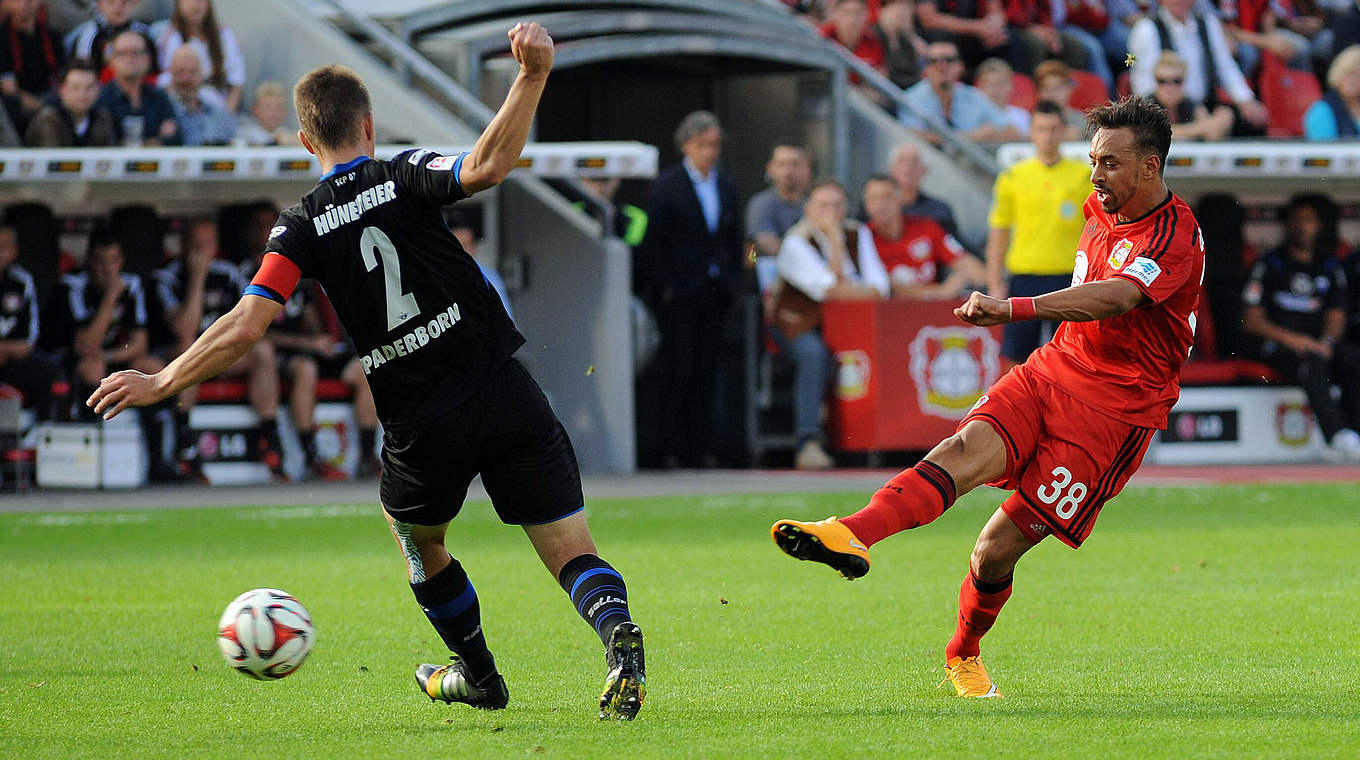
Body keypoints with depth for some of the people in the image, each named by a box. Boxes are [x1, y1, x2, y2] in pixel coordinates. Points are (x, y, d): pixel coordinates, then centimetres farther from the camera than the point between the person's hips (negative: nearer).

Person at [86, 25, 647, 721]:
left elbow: (246, 326, -7)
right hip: (503, 395, -1)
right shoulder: (405, 176, 0)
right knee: (571, 556, 2)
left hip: (421, 426, 1)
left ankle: (478, 674, 41)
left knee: (415, 536, 32)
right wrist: (532, 78, -25)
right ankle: (617, 631, -28)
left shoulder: (302, 227, 1)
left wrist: (160, 384, 1)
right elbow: (486, 167, -22)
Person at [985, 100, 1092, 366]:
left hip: (1068, 279, -1)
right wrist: (995, 285, 3)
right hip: (1024, 278, 1)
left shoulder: (1084, 176, 4)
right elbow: (998, 233, 9)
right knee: (1017, 357, 0)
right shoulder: (1013, 177, 6)